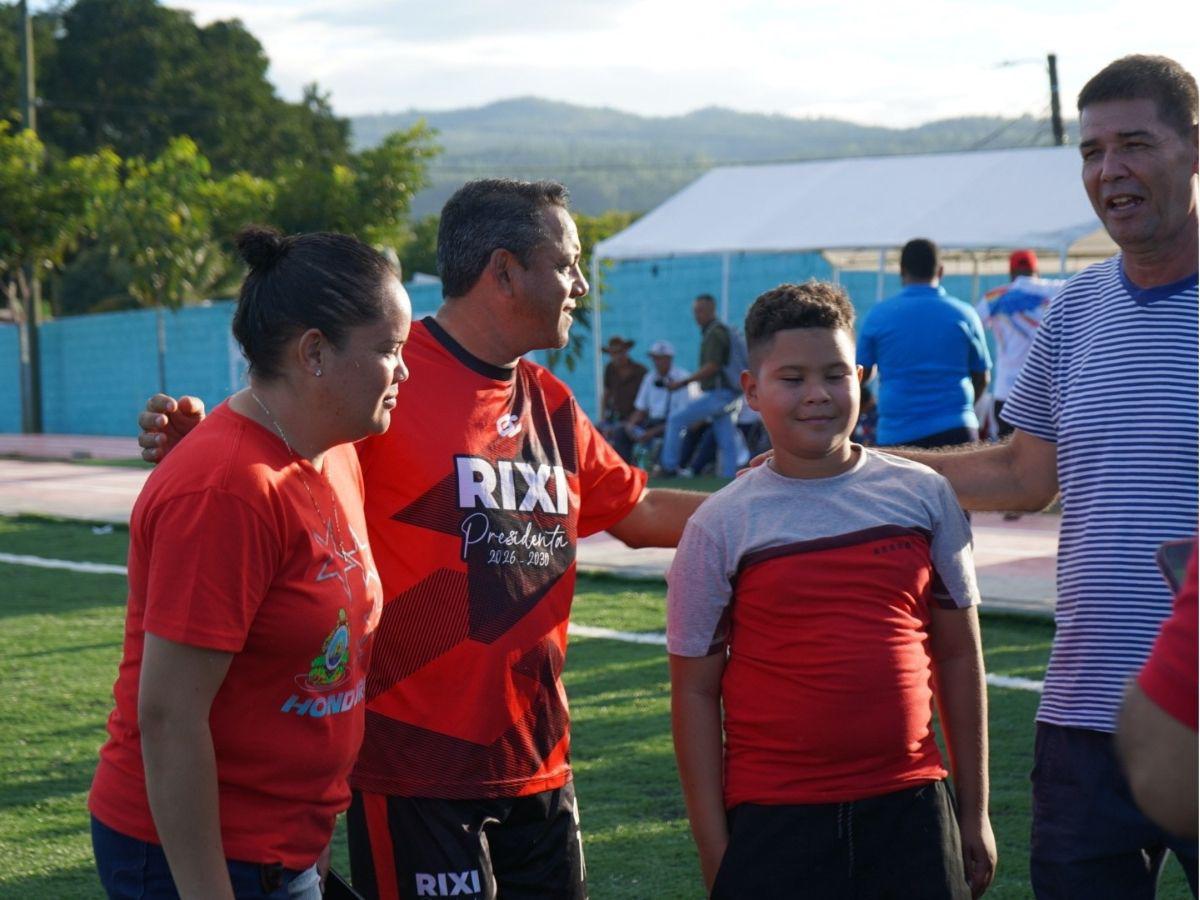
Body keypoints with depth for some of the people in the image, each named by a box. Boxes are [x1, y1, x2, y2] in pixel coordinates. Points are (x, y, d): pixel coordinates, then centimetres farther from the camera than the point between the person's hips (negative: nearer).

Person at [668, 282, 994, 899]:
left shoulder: (922, 495, 5)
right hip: (773, 822, -2)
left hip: (909, 808, 2)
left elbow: (958, 655, 11)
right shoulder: (721, 525, -1)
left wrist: (974, 813, 11)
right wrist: (714, 850, -2)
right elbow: (695, 691, 1)